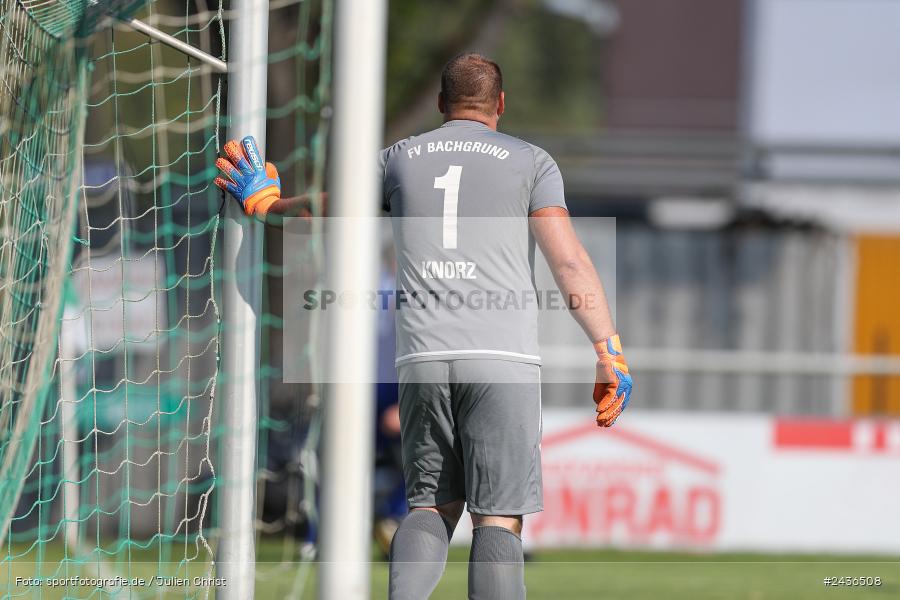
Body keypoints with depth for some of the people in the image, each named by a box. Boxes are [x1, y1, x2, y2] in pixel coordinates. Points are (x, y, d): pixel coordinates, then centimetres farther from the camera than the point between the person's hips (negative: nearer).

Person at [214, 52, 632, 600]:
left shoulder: (401, 158, 15)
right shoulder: (530, 161, 7)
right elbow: (570, 262, -3)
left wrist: (263, 201, 48)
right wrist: (610, 355, -3)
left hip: (423, 359, 3)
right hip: (503, 359, -3)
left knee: (434, 507, 13)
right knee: (498, 517, -4)